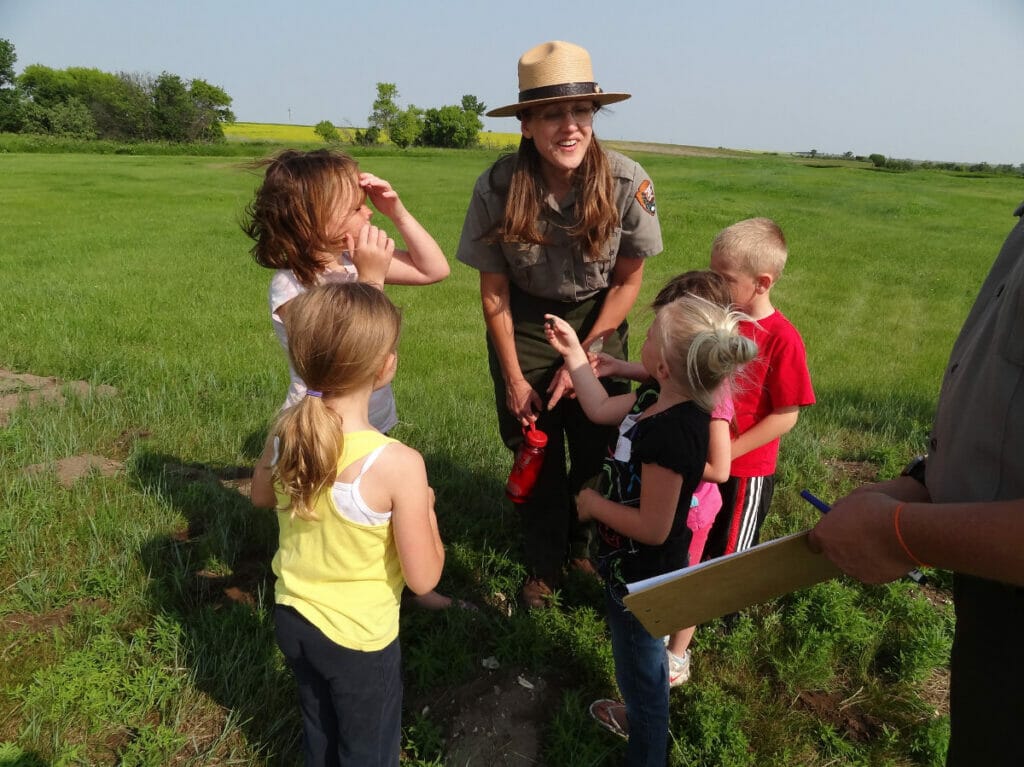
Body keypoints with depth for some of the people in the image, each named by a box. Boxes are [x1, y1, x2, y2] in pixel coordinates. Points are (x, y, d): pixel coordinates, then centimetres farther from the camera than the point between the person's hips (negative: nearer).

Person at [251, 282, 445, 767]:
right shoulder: (397, 464, -32)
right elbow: (423, 578, -21)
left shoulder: (285, 431, -15)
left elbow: (262, 496, 8)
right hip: (358, 637, -5)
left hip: (292, 619, 5)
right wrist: (424, 506, -8)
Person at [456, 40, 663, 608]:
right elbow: (493, 289, -11)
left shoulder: (627, 183, -22)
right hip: (524, 326, 0)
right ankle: (544, 567, 32)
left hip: (597, 325, 1)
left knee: (597, 452, 9)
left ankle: (582, 545, 39)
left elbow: (628, 279, -9)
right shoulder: (497, 188, -22)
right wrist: (513, 377, -8)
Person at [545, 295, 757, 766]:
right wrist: (572, 351, 9)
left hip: (643, 576, -9)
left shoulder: (671, 434, -37)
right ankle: (641, 716, 61)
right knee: (635, 655, 33)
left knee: (641, 665, 16)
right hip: (632, 566, 9)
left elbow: (653, 528, -32)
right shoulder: (659, 399, -9)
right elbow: (600, 409, 7)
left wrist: (594, 505, -18)